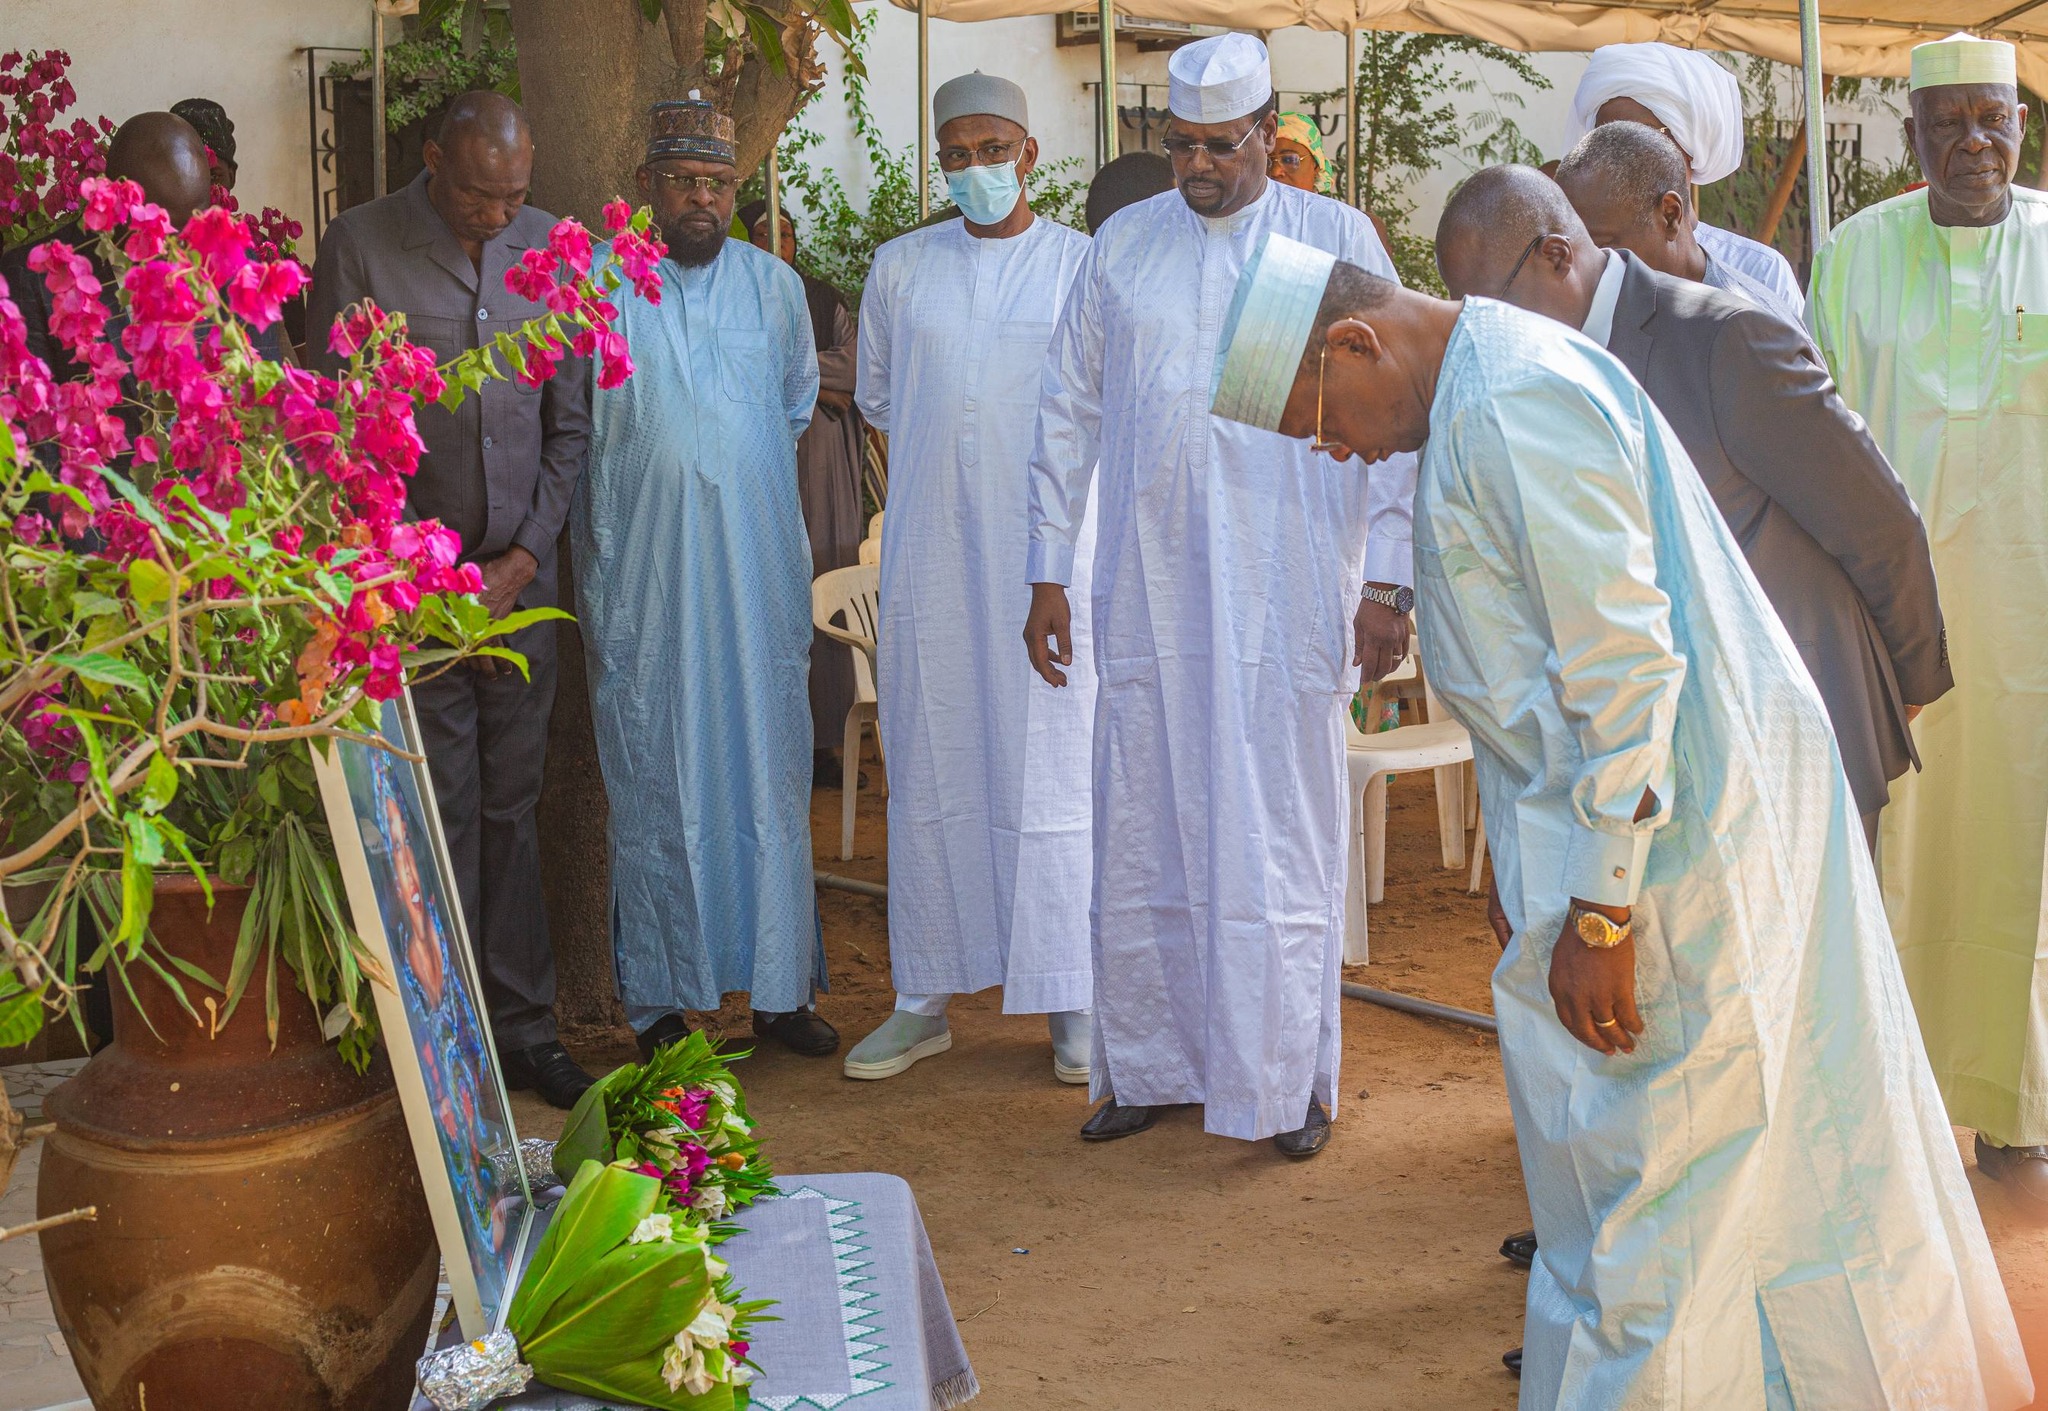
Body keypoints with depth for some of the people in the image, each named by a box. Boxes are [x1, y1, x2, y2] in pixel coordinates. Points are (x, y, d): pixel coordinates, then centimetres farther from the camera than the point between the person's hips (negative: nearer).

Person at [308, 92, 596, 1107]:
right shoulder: (359, 246, -3)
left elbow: (571, 422, 9)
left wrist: (525, 557, -1)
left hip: (521, 577, 3)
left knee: (511, 805, 9)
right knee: (437, 813, -2)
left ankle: (521, 1025, 17)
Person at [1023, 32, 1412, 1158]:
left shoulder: (1338, 240, 4)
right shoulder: (1121, 245, 10)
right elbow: (1067, 415, 14)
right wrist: (1047, 573, 9)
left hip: (1287, 597, -2)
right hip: (1146, 594, 3)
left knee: (1283, 841, 1)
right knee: (1142, 841, 6)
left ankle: (1288, 1080, 13)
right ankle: (1147, 1067, 19)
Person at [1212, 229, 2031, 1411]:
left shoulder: (1520, 403, -19)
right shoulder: (1482, 391, 13)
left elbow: (1628, 663, -23)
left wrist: (1598, 913, -20)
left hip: (1670, 823, -10)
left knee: (1638, 1186, 0)